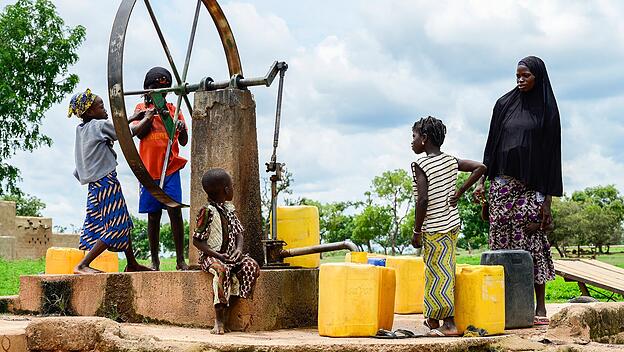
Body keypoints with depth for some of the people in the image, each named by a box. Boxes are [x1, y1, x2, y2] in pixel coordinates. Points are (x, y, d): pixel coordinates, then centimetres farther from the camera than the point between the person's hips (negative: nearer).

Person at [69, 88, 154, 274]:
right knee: (116, 227, -7)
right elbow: (128, 133, -3)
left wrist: (132, 118, 29)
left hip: (95, 185, 9)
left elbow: (113, 128, 27)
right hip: (106, 182, -9)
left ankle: (132, 265, 28)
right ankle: (81, 266, -12)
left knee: (124, 223, 18)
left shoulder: (81, 128, 12)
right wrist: (146, 119, 13)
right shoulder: (99, 125, -12)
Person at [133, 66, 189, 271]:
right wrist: (153, 112, -13)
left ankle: (180, 260, -9)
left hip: (170, 169, 0)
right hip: (149, 168, 0)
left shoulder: (174, 110, 12)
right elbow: (139, 133, -5)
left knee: (175, 210, -11)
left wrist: (182, 129, -11)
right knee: (153, 215, 4)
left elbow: (183, 142, 10)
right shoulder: (142, 108, 10)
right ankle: (154, 260, 12)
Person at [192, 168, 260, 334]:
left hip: (231, 255, 7)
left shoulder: (229, 209, 13)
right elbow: (197, 241, -10)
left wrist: (239, 249, -7)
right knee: (222, 270, -37)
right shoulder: (207, 211, -9)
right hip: (211, 256, -7)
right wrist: (218, 255, -20)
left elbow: (238, 232, 16)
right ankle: (219, 320, -36)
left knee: (252, 267, -20)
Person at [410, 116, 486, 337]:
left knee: (439, 274, 0)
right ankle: (434, 319, 21)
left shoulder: (420, 166, -14)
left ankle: (448, 324, 5)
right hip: (453, 224, 7)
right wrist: (460, 191, 7)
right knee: (445, 272, 13)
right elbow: (480, 167, 8)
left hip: (435, 229, -7)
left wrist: (416, 232, -13)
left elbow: (423, 200, -21)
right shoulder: (451, 161, 6)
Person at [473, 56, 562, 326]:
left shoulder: (547, 109, 4)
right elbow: (492, 143, 13)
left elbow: (551, 152, 1)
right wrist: (482, 180, 4)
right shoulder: (504, 104, 11)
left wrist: (548, 197, -4)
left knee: (532, 241, -6)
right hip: (502, 181, 3)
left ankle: (540, 306, 1)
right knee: (501, 239, -1)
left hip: (531, 184, -3)